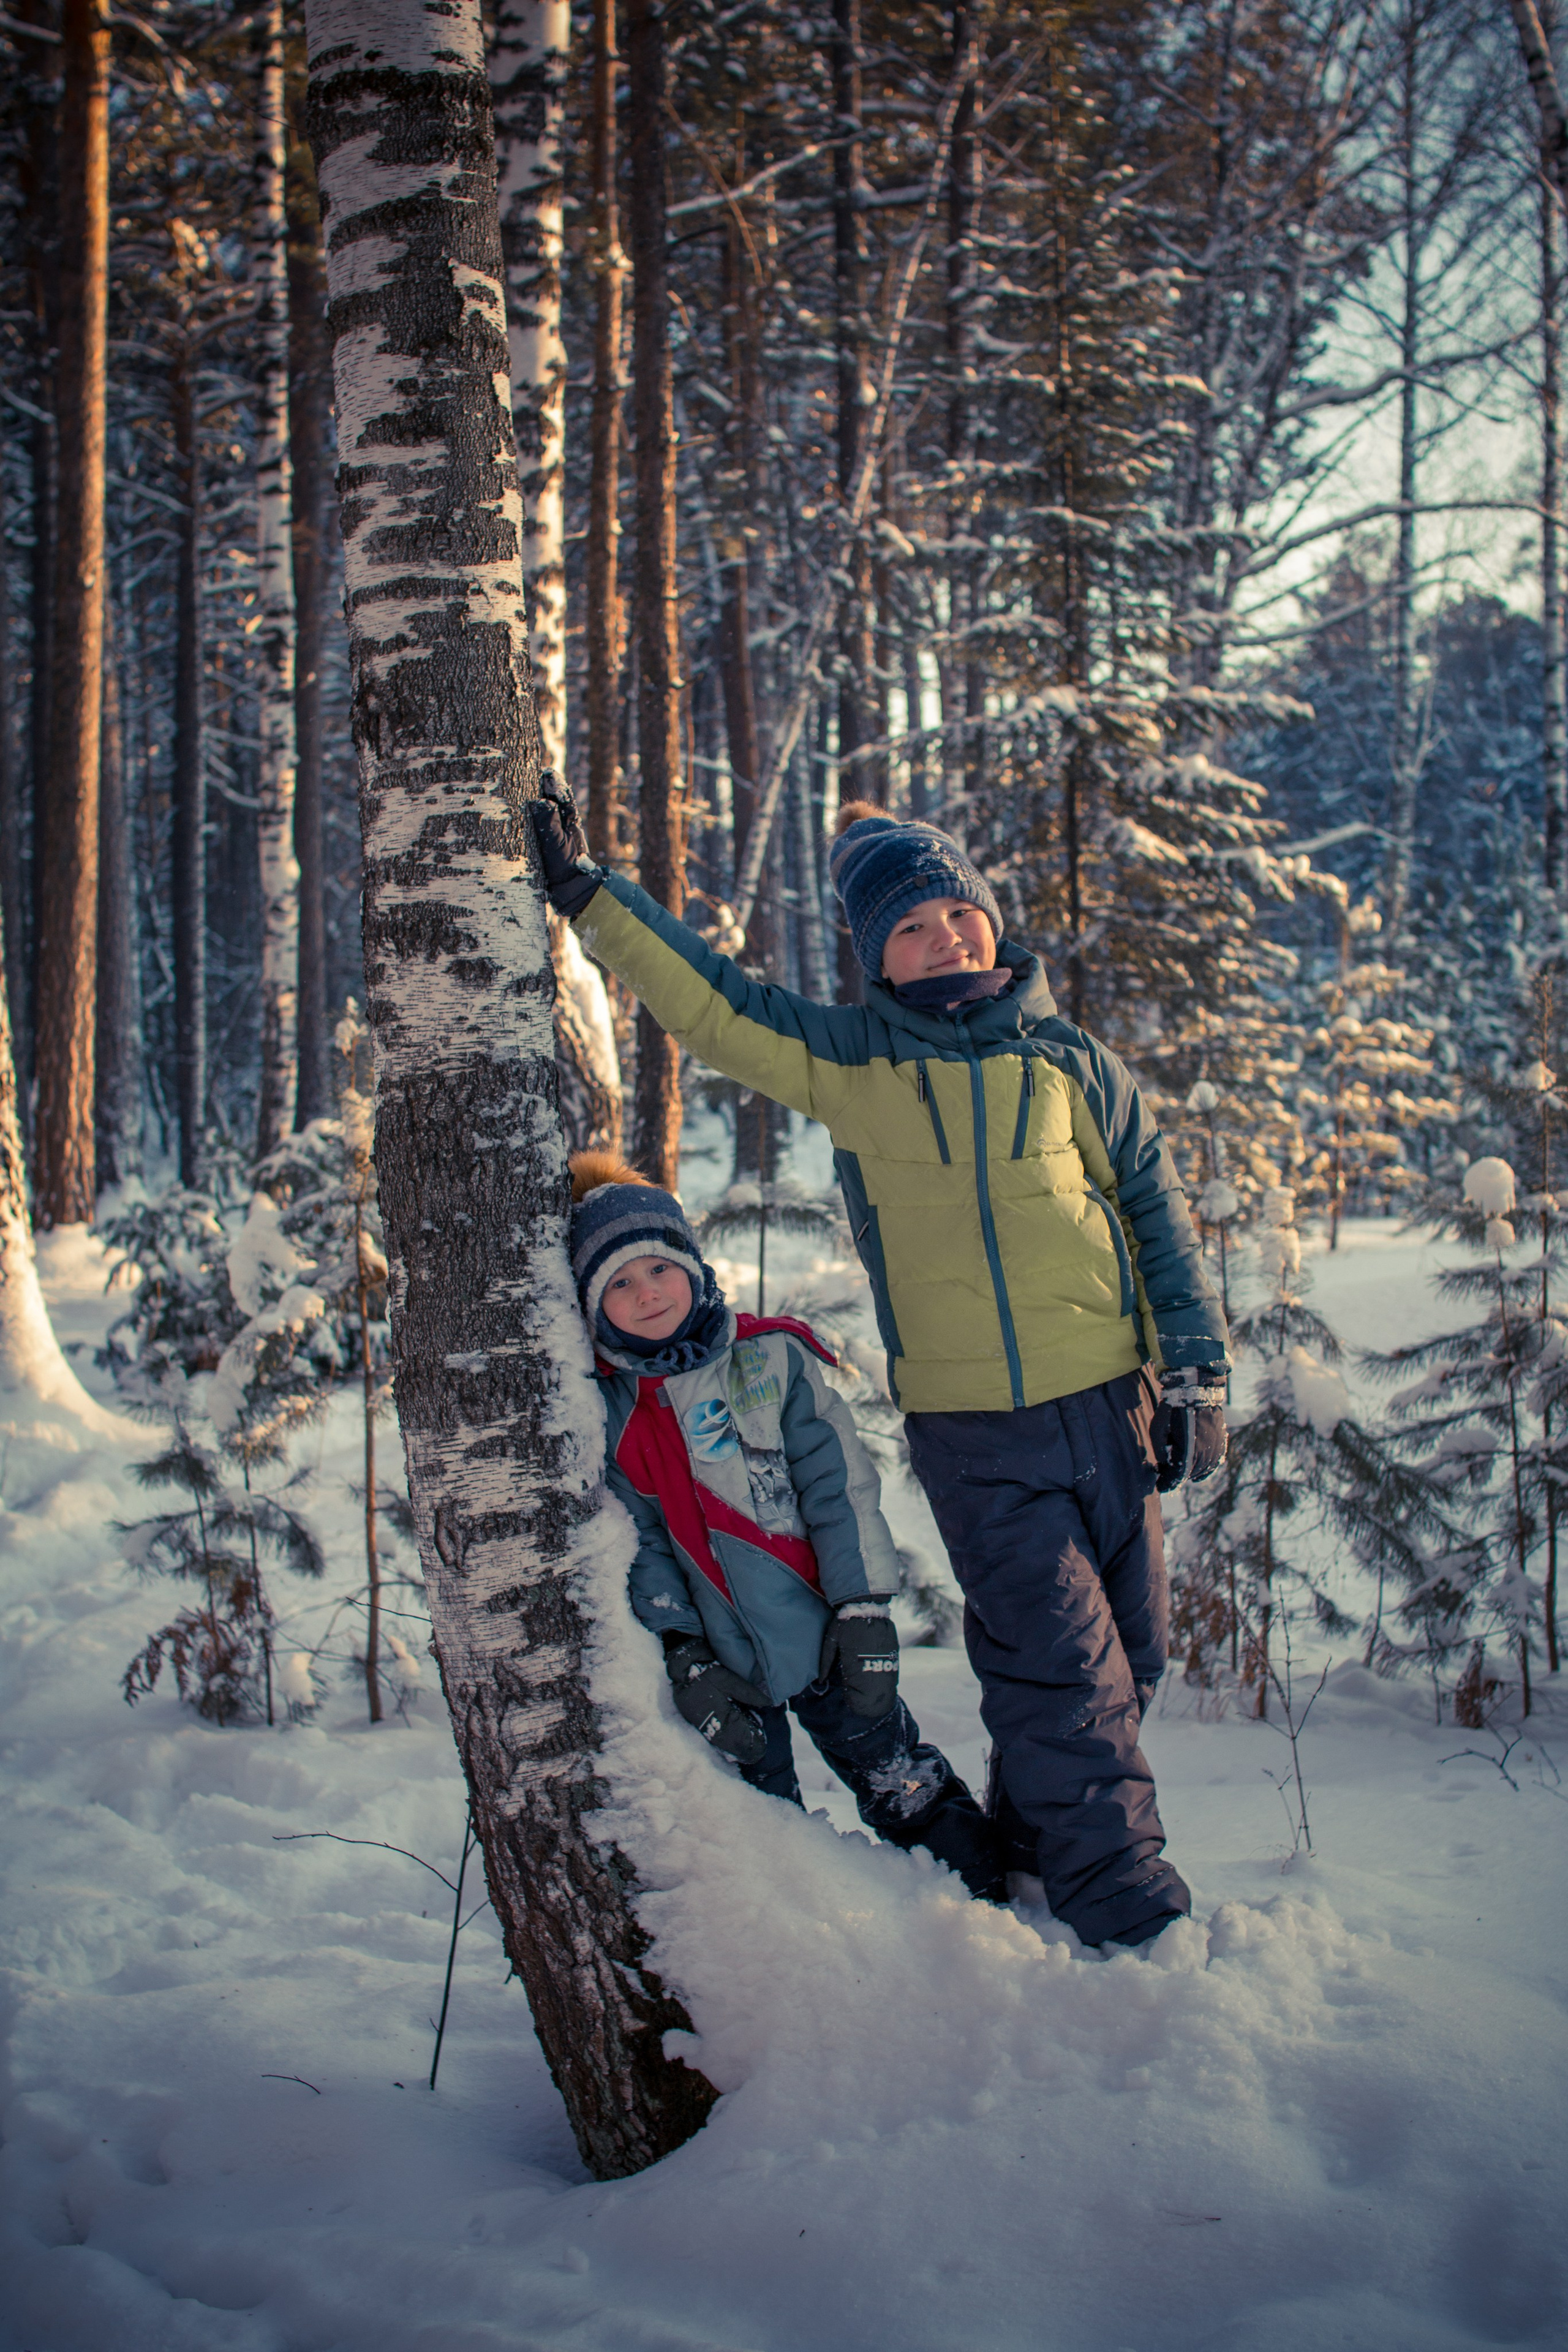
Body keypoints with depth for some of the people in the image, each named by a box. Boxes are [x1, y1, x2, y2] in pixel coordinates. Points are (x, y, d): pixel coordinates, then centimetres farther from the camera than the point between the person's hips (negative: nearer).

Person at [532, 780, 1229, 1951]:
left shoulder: (1070, 1061, 4)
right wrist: (584, 888, -4)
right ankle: (1132, 1918, 5)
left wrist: (1196, 1377, 7)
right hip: (970, 1431, -3)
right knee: (1060, 1661, -6)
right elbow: (710, 998, 2)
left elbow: (1161, 1216, 9)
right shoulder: (849, 1061, 1)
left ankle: (1033, 1848, 32)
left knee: (1129, 1655, 10)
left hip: (1108, 1406, 3)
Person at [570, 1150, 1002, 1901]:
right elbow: (636, 1545, -3)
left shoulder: (771, 1359, -4)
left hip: (821, 1635, -1)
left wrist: (864, 1613, -11)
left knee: (907, 1790, 5)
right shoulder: (601, 1412, -2)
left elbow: (840, 1485, -5)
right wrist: (682, 1657, -12)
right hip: (723, 1668, 1)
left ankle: (986, 1904, 19)